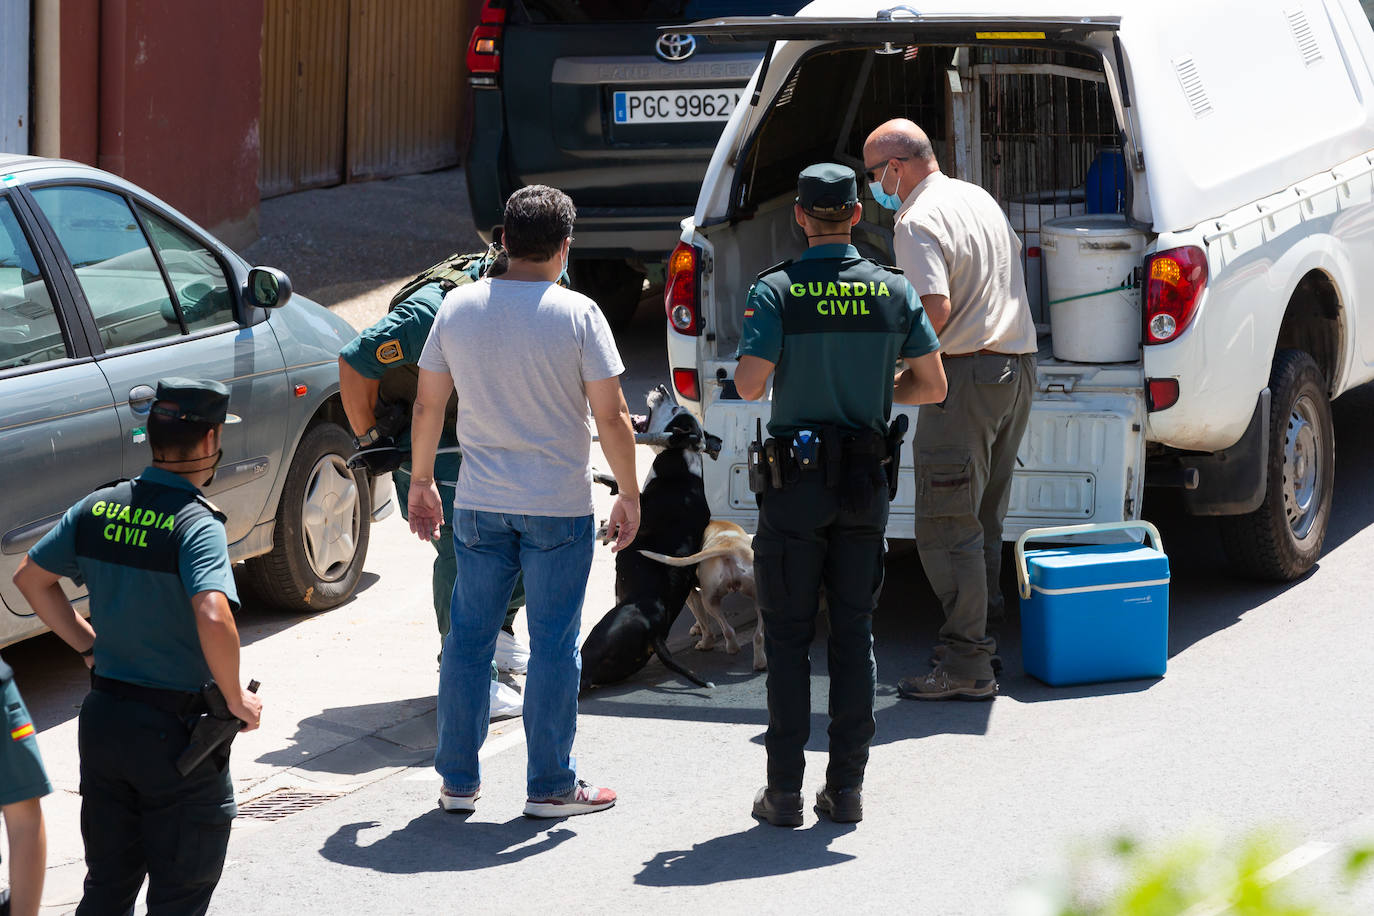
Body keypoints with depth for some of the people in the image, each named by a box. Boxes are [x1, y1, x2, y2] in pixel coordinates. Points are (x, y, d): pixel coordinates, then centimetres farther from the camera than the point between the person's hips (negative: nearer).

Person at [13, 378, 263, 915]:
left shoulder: (97, 509, 1)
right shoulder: (196, 525, -19)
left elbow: (30, 577, 13)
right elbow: (213, 617, -33)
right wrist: (237, 700, -19)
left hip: (102, 716, 6)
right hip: (175, 730, -6)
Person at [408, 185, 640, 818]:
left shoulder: (458, 307, 1)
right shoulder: (577, 314, -9)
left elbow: (428, 404, 7)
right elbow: (612, 417, -9)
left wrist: (421, 482, 19)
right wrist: (628, 494, 2)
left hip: (478, 503, 3)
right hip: (559, 505, -3)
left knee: (468, 639, 11)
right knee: (553, 645, 4)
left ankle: (457, 780, 16)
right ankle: (551, 786, 9)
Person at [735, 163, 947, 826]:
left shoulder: (776, 291, -10)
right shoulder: (892, 290, 0)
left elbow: (749, 385, -17)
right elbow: (932, 385, 2)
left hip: (796, 480, -3)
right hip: (866, 482, 3)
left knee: (788, 636, 3)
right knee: (854, 633, 9)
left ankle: (785, 790, 2)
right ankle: (847, 787, 9)